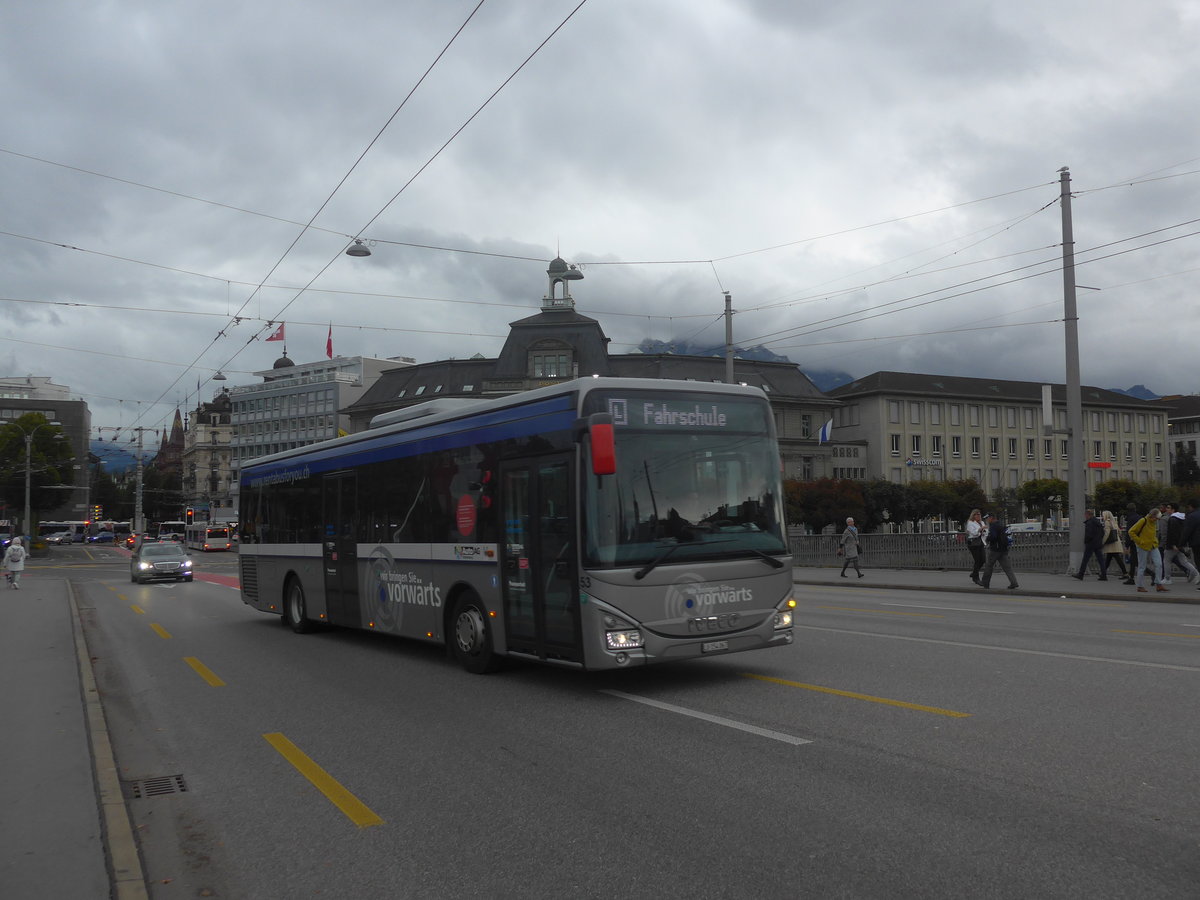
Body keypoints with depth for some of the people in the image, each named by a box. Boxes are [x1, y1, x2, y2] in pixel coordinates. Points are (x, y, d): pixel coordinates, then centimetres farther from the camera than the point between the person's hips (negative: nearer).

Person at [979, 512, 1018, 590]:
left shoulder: (993, 526, -14)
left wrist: (987, 538, -6)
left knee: (989, 566, 7)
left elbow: (992, 536, -27)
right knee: (1007, 567, 3)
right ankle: (1014, 583, -8)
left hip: (995, 549, -8)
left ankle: (985, 583, 16)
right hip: (1004, 549, 8)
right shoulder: (1002, 524, 15)